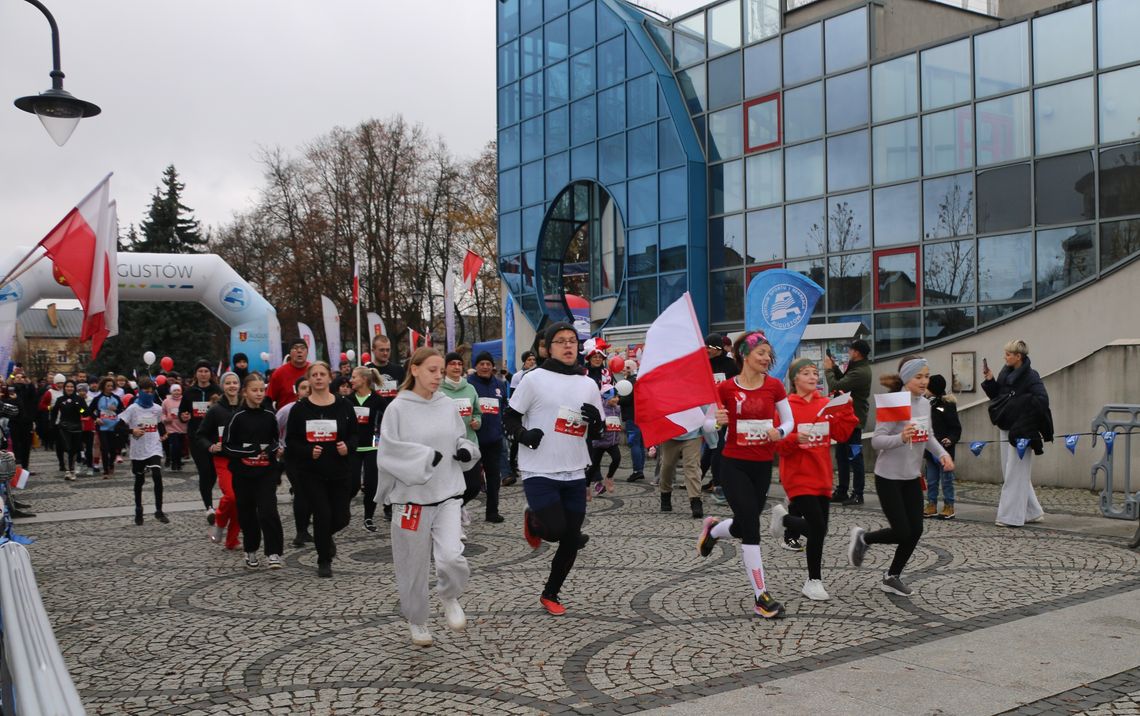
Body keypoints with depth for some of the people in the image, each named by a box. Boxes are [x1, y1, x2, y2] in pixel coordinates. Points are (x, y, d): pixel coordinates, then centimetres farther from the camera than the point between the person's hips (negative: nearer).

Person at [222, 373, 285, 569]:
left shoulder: (269, 416, 3)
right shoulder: (237, 416, -4)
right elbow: (226, 447, -4)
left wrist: (270, 450, -6)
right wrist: (250, 451, -16)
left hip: (267, 472, 1)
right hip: (243, 473, -1)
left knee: (268, 510, -13)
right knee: (247, 512, 9)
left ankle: (273, 553, -12)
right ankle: (250, 551, 27)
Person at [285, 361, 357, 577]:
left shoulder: (344, 406, 1)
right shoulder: (299, 409, -2)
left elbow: (354, 435, 7)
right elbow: (290, 442, 0)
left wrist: (348, 446, -14)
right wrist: (308, 451, -18)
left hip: (339, 471, 2)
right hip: (310, 472, -2)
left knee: (341, 518, 3)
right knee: (322, 515, -7)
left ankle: (324, 536, 40)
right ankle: (324, 561, 15)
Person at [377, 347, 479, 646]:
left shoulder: (448, 406, 4)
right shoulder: (398, 408, -7)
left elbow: (461, 440, 16)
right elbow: (389, 454, -10)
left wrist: (466, 450, -5)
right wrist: (426, 457, -17)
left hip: (448, 494, 2)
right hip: (412, 496, -2)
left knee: (452, 556, -15)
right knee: (414, 565, 8)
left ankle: (449, 596, 18)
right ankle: (416, 621, 32)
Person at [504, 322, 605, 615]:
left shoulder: (588, 384, 8)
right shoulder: (535, 379, -5)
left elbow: (595, 434, 14)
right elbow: (509, 417, 0)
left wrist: (595, 419, -9)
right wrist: (523, 434, -20)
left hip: (574, 473, 5)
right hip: (539, 472, -4)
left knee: (571, 540, 7)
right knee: (556, 530, -15)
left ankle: (550, 594, 27)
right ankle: (533, 521, 21)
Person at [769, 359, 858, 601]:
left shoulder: (826, 405, 7)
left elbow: (841, 434, 0)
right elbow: (779, 445, -10)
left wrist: (845, 409, -11)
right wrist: (795, 439, -28)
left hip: (821, 476, 6)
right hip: (799, 476, -6)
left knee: (817, 528, 11)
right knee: (818, 527, -11)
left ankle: (783, 518, 41)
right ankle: (814, 581, 8)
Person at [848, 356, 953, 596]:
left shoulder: (925, 403, 4)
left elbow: (928, 436, 17)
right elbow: (876, 441, -21)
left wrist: (942, 453, -1)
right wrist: (901, 438, -38)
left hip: (912, 476, 7)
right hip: (889, 477, -7)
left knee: (915, 530, 4)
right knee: (901, 532, -6)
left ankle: (892, 577, 22)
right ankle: (863, 538, 23)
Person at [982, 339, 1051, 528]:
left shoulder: (1030, 377, -13)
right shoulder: (1006, 373, 9)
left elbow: (1042, 399, -22)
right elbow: (997, 395, 14)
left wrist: (1018, 402, -22)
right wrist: (990, 380, 1)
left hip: (1021, 431, -9)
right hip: (1006, 429, 9)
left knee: (1015, 473, -4)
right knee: (1014, 473, 13)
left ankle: (1011, 516, 2)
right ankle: (1033, 512, 23)